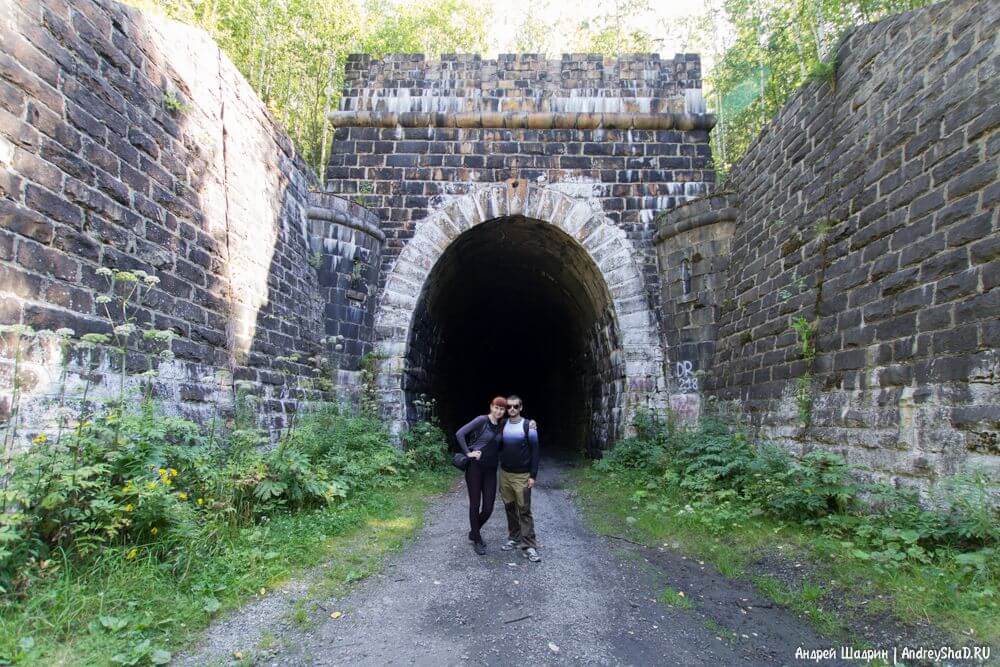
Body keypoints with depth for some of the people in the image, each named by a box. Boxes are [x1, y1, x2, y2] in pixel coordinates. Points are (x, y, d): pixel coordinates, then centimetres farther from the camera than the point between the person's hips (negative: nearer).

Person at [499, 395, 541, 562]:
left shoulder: (528, 425, -8)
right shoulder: (502, 425, 5)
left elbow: (534, 451, -8)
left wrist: (533, 475, -11)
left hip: (522, 476, -4)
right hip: (505, 474, 4)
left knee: (524, 510, -4)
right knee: (510, 508, 10)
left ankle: (528, 546, -1)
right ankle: (514, 538, 22)